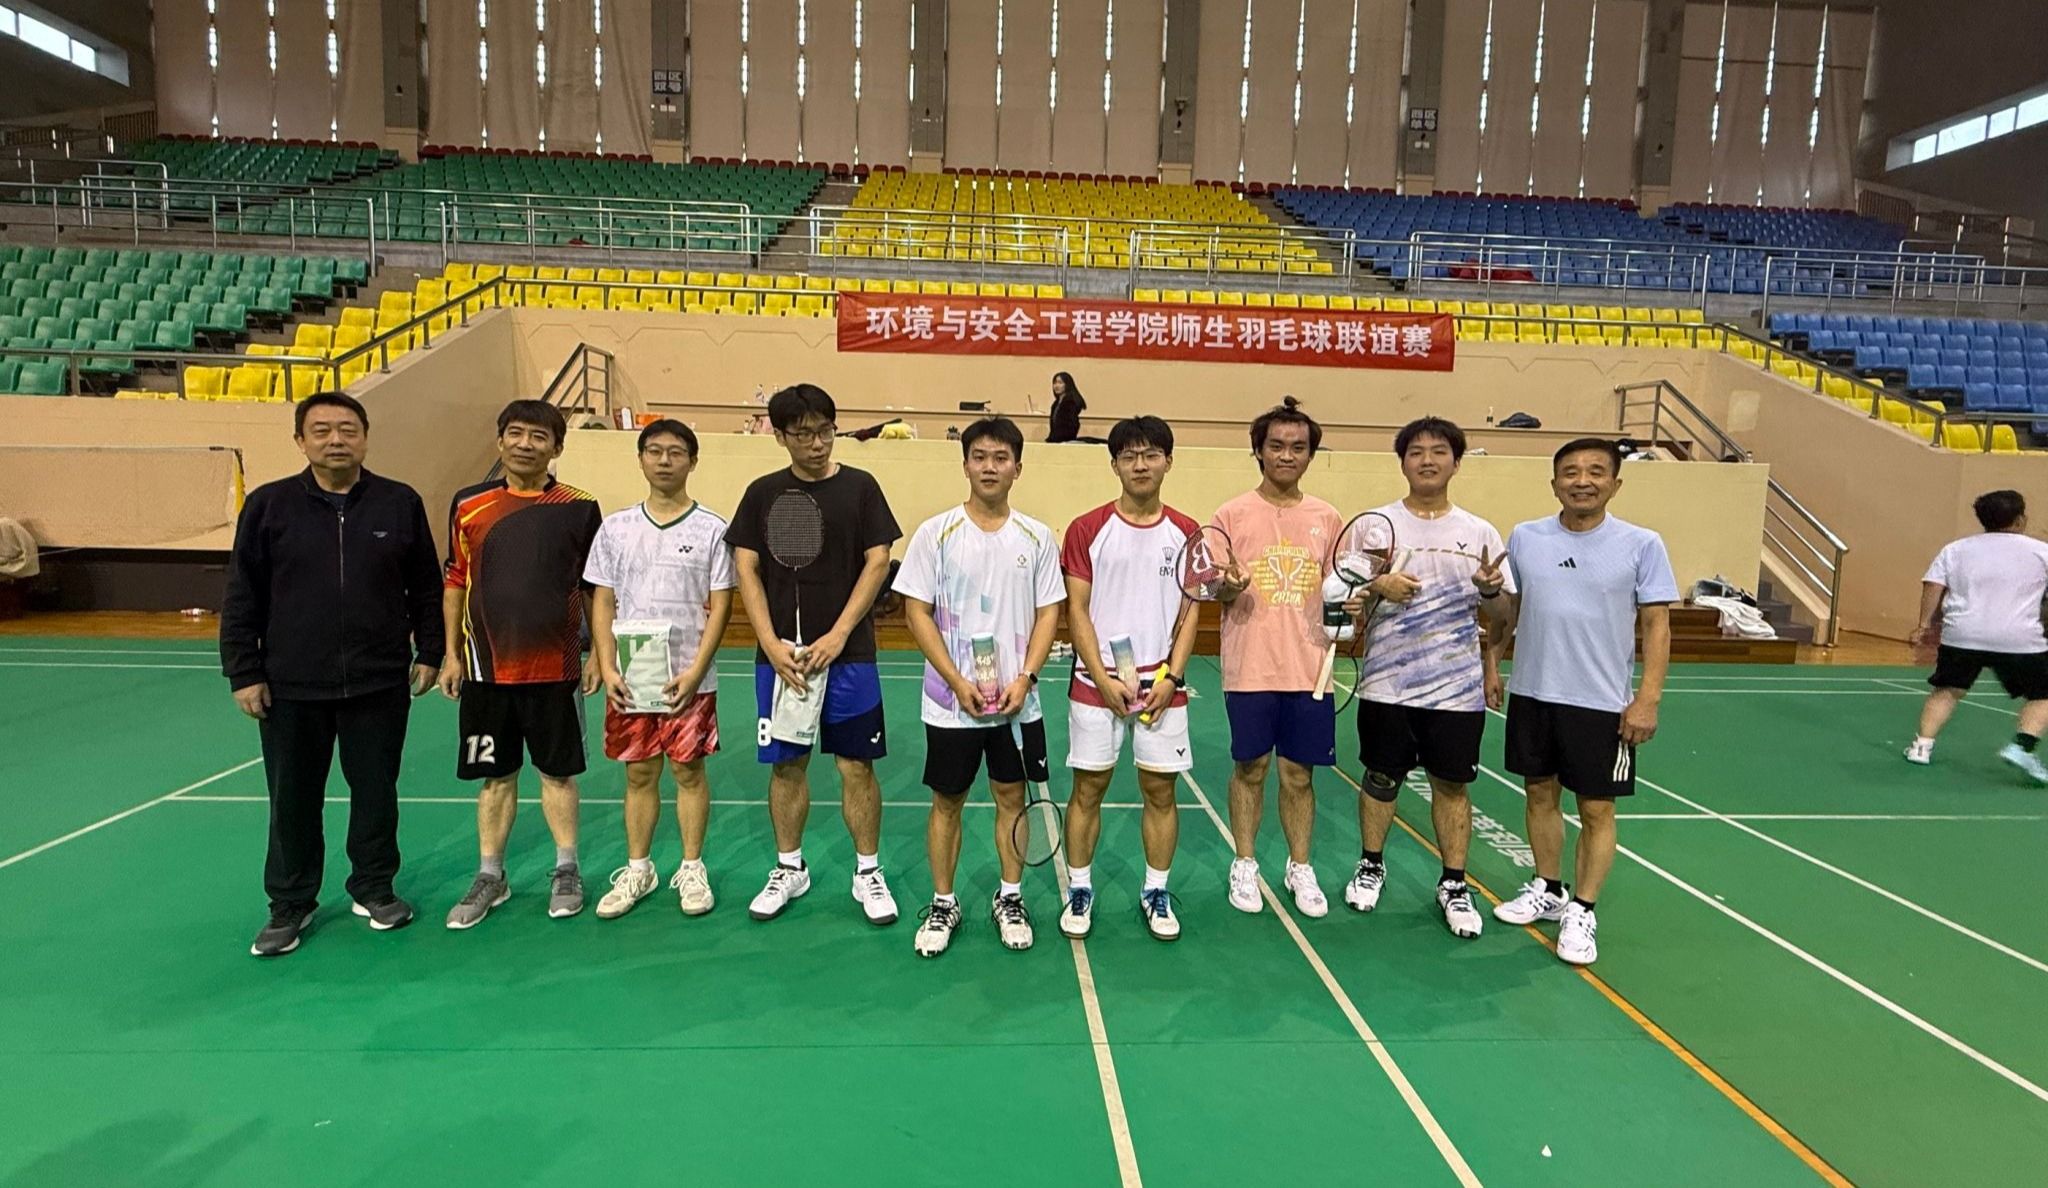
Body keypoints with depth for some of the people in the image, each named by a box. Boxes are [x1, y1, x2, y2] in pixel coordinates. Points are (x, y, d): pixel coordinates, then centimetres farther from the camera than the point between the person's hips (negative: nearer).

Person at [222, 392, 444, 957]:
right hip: (291, 687, 0)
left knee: (376, 793, 11)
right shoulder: (268, 505, -1)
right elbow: (242, 598, 2)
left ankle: (374, 889, 29)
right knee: (293, 800, 10)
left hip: (381, 683, 0)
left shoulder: (401, 503, 0)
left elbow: (427, 588, 6)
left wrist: (428, 653, 5)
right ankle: (290, 905, 27)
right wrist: (244, 672, -1)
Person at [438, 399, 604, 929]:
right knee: (495, 775, 12)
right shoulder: (468, 504, 2)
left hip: (554, 667, -1)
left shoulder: (578, 508, -2)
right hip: (485, 667, 2)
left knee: (557, 771, 9)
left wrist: (598, 655, 1)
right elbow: (455, 584, 8)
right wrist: (451, 654, 6)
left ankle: (566, 871, 24)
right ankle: (490, 877, 25)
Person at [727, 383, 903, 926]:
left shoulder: (860, 487, 0)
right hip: (780, 656, 2)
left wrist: (838, 635, -12)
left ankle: (868, 872, 18)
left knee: (857, 765, 3)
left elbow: (878, 562, -4)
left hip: (848, 655, -2)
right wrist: (772, 643, -9)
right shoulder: (763, 493, 5)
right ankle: (789, 869, 27)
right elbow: (746, 569, 3)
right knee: (787, 764, 10)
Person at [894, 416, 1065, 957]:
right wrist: (958, 683, -13)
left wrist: (1025, 678, -11)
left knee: (1012, 795, 12)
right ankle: (943, 904, 25)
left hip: (1018, 700, 2)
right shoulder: (936, 532, -5)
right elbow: (917, 612, -6)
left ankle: (1010, 898, 29)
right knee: (947, 801, 9)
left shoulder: (1037, 537, 1)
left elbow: (1048, 613, 2)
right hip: (951, 701, -1)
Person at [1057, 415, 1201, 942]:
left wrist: (1170, 677, -8)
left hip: (1162, 685, 2)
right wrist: (1104, 679, -11)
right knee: (1088, 788, 5)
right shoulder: (1087, 529, -1)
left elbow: (1190, 613, 5)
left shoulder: (1186, 533, 5)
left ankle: (1155, 893, 24)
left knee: (1160, 790, 8)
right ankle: (1079, 891, 20)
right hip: (1097, 682, -1)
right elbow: (1077, 611, -3)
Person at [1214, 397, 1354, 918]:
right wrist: (1228, 588, -23)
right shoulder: (1233, 515, -2)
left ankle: (1300, 868, 27)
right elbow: (1215, 594, -1)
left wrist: (1351, 602, -7)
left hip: (1310, 670, 2)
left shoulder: (1326, 518, 7)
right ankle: (1244, 865, 24)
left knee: (1300, 774, 10)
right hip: (1250, 669, -2)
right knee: (1249, 768, 8)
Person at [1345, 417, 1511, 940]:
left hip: (1458, 687, 1)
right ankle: (1371, 867, 30)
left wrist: (1491, 592, -16)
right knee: (1381, 779, 10)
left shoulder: (1480, 533, 5)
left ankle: (1454, 886, 23)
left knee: (1452, 785, 7)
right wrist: (1375, 587, -21)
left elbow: (1498, 621, 7)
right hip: (1387, 685, -1)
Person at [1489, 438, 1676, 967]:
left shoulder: (1641, 545, -6)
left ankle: (1582, 912, 20)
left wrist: (1648, 698, -12)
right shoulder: (1523, 538, 2)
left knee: (1596, 809, 5)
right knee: (1541, 793, 15)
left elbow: (1656, 625, -5)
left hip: (1603, 704, -3)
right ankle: (1547, 890, 33)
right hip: (1530, 695, 3)